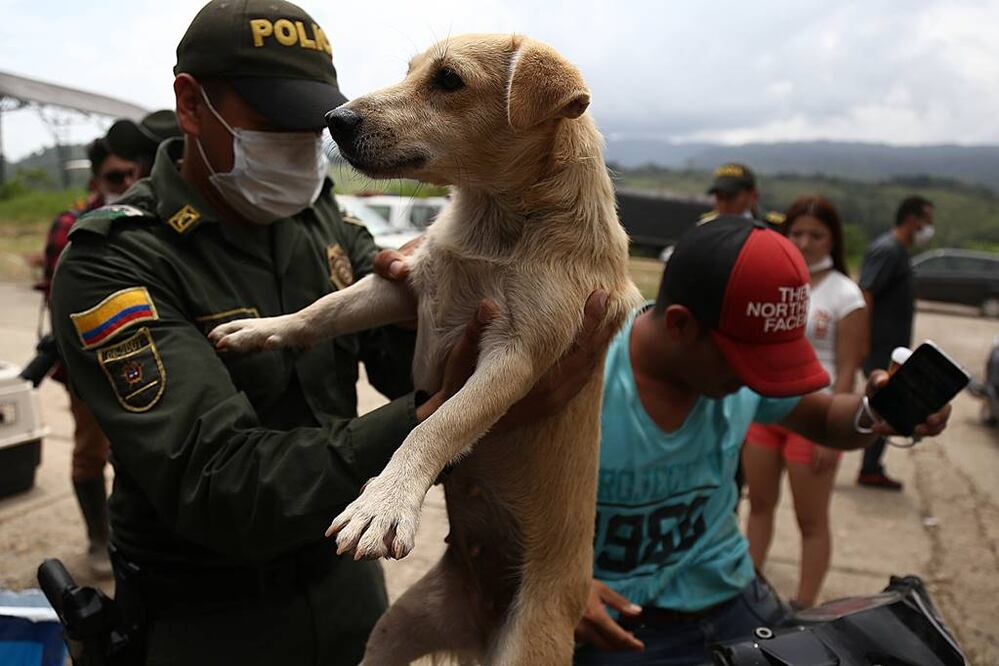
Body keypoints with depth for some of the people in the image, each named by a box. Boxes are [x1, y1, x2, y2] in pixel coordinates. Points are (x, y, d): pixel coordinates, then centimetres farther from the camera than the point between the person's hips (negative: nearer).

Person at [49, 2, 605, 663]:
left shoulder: (319, 216, -3)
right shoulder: (111, 265, -21)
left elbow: (414, 366, -6)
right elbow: (216, 486, -31)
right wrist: (442, 420, -42)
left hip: (347, 573, 5)